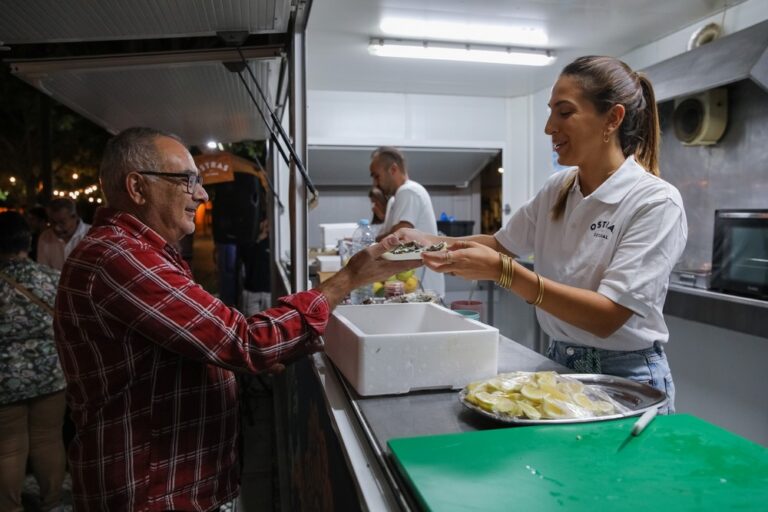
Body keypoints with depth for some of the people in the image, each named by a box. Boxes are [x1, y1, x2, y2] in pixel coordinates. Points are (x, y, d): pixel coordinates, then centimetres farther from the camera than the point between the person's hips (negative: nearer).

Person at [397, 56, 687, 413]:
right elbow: (502, 243, 13)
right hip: (559, 365, 5)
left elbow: (607, 316, -25)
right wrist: (427, 242, -3)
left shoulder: (656, 202, -18)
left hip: (627, 380, -5)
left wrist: (502, 271, -31)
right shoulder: (557, 190, 0)